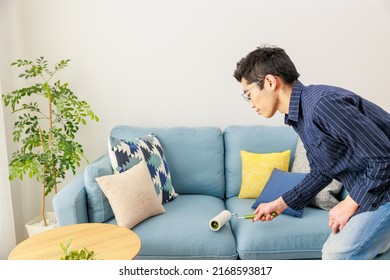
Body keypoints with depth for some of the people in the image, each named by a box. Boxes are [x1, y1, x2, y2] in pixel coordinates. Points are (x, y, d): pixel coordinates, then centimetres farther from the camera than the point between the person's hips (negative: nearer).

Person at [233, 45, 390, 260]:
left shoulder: (323, 103, -27)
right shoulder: (300, 117, 4)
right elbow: (321, 173, 15)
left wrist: (349, 204, -16)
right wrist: (280, 204, 19)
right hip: (367, 187, 9)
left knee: (338, 255, -10)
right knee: (335, 250, 11)